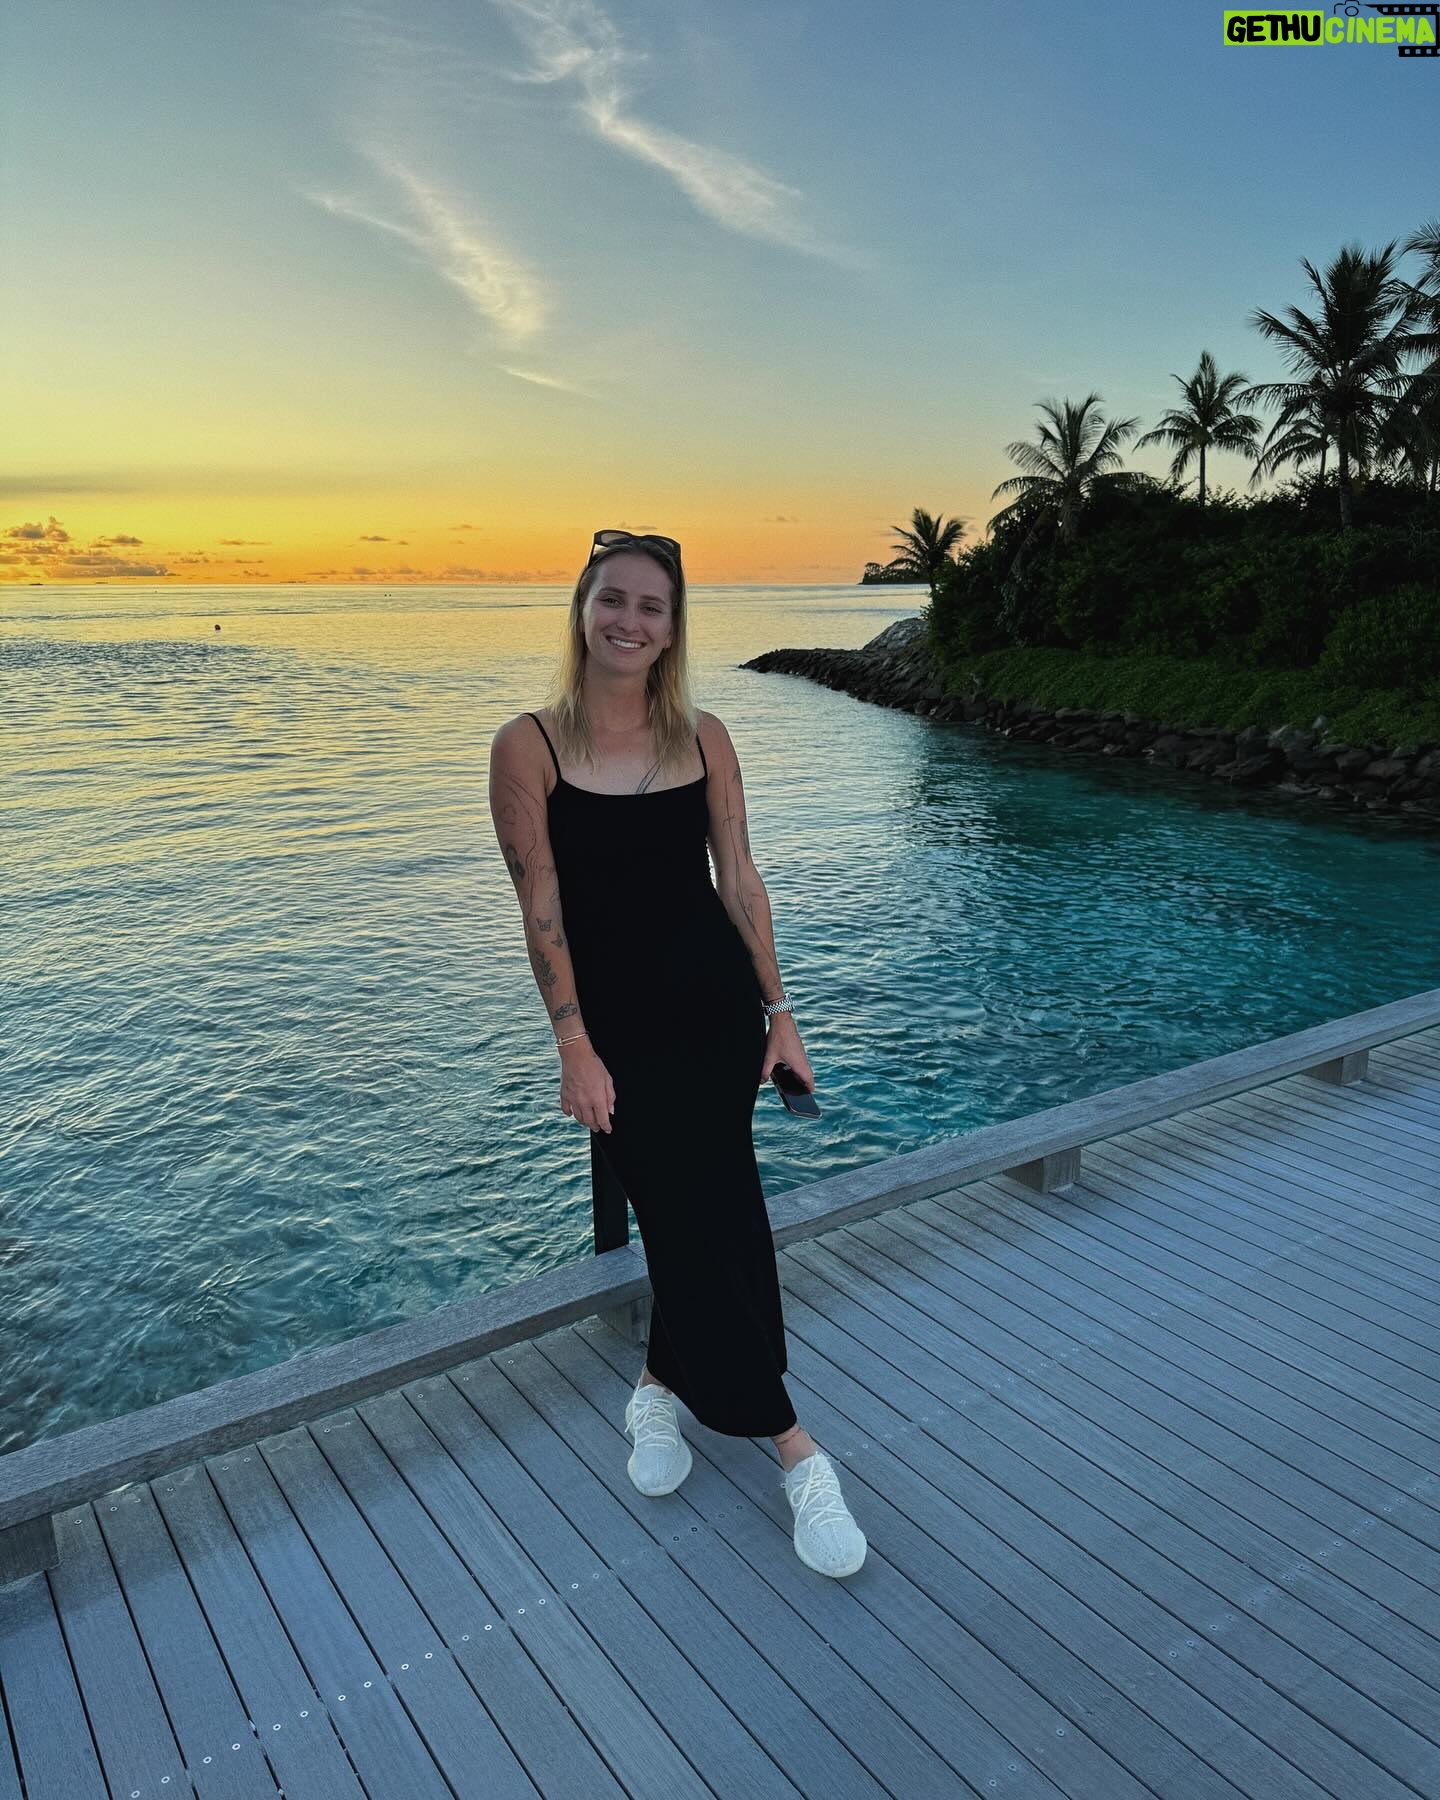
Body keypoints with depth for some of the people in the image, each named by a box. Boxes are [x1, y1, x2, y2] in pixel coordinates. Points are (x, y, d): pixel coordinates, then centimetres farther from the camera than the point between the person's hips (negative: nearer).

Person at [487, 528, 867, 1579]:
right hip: (618, 1020, -3)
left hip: (719, 1006, 3)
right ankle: (793, 1446, 16)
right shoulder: (529, 746, -7)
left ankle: (662, 1384, 37)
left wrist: (778, 1008, 4)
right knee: (700, 1221, 1)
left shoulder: (703, 737, 1)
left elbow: (739, 878, 4)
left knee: (708, 1215, 10)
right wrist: (575, 1047, -11)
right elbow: (541, 906, -9)